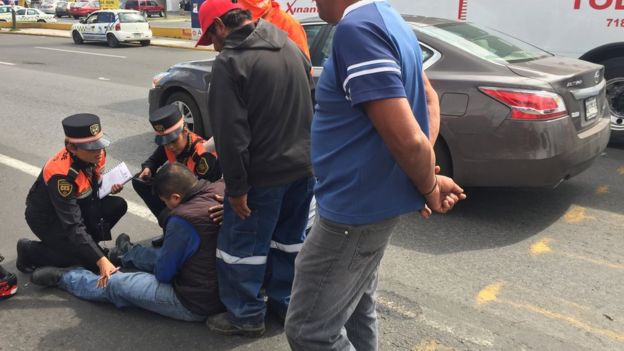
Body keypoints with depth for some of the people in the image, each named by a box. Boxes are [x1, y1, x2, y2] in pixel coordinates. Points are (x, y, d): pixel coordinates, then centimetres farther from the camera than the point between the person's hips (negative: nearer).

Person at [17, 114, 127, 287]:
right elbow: (73, 226, -36)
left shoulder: (96, 154, -16)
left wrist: (110, 186, -16)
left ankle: (88, 242, 6)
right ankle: (29, 251, 1)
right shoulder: (61, 175, -36)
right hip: (47, 217, -7)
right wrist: (101, 260, -41)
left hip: (75, 204, 7)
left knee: (118, 205, -13)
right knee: (91, 260, -17)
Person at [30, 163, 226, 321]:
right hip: (227, 288, 8)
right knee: (164, 255, 32)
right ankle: (127, 254, 62)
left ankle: (63, 278, 32)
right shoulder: (222, 189, -10)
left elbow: (163, 274, -15)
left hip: (197, 304, -8)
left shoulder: (182, 220, -29)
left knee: (116, 285, 8)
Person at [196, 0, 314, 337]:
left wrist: (236, 187, -13)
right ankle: (285, 301, 33)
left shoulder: (230, 61, -15)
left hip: (263, 173, -7)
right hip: (303, 165, 8)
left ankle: (246, 315, 20)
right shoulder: (291, 46, 8)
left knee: (242, 243, 9)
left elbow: (231, 132, -19)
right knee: (289, 237, 20)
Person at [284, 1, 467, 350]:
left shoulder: (356, 28, -23)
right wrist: (429, 183, 7)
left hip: (357, 205, -10)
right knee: (357, 311, 23)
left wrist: (429, 186, -8)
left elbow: (408, 139, -29)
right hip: (368, 201, 10)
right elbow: (427, 98, 18)